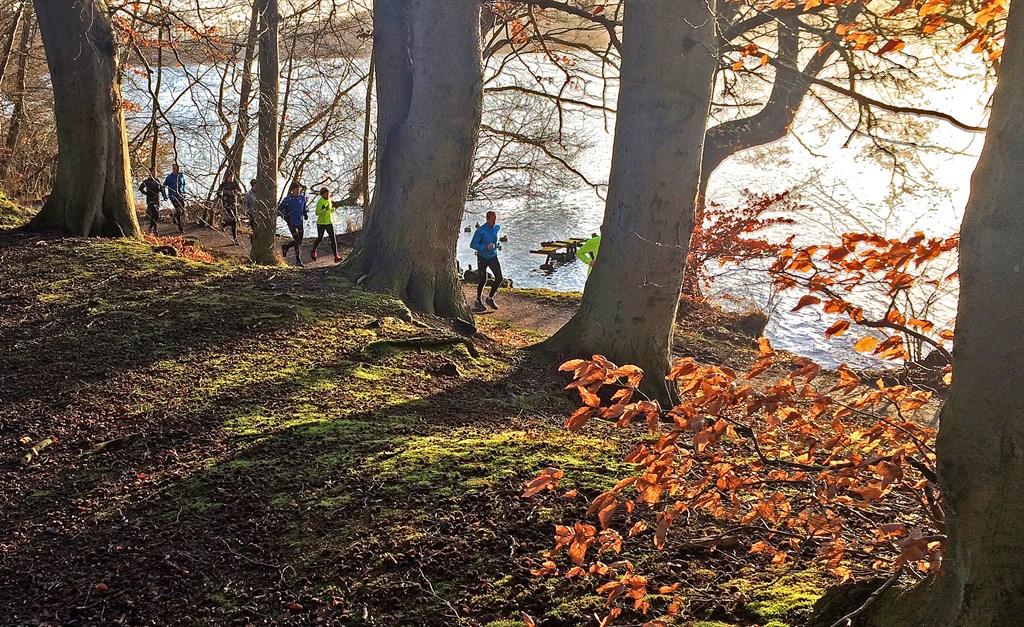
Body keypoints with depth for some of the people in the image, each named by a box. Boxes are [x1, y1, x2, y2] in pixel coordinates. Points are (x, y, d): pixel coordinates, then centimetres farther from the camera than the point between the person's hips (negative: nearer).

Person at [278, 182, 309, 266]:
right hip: (292, 223, -6)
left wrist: (306, 214, 3)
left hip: (300, 223, 6)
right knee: (298, 242, -11)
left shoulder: (302, 198, 3)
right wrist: (284, 215, -16)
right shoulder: (288, 199, -11)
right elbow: (279, 208, -3)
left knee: (299, 242, 11)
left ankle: (285, 247, 36)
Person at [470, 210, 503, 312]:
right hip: (482, 258, -5)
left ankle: (490, 298, 15)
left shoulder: (497, 228, 0)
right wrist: (486, 247, -29)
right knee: (483, 280, -1)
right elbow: (472, 245, -19)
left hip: (493, 257, 5)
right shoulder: (480, 231, -19)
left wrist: (497, 245, 7)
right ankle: (478, 301, 17)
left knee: (499, 278, -4)